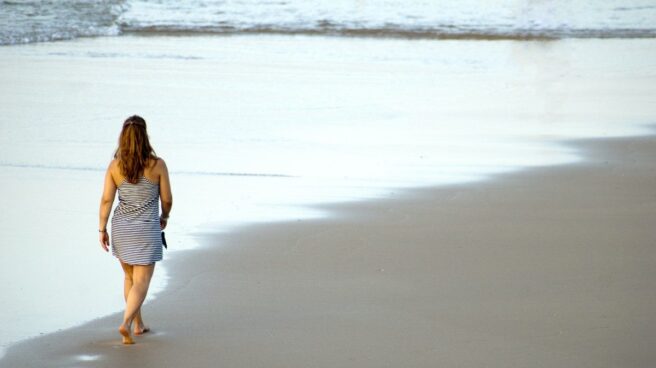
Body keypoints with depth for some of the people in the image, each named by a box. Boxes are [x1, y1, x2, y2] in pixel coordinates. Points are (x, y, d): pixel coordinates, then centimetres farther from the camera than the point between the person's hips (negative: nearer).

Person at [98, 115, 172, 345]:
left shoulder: (114, 165, -7)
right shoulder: (158, 165, -11)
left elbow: (106, 200, -6)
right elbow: (167, 199, -3)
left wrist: (102, 230, 3)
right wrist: (164, 217, 17)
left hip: (121, 228, 4)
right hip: (146, 230, -3)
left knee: (130, 276, 23)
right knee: (141, 282, 0)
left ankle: (138, 324, 31)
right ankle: (125, 324, -20)